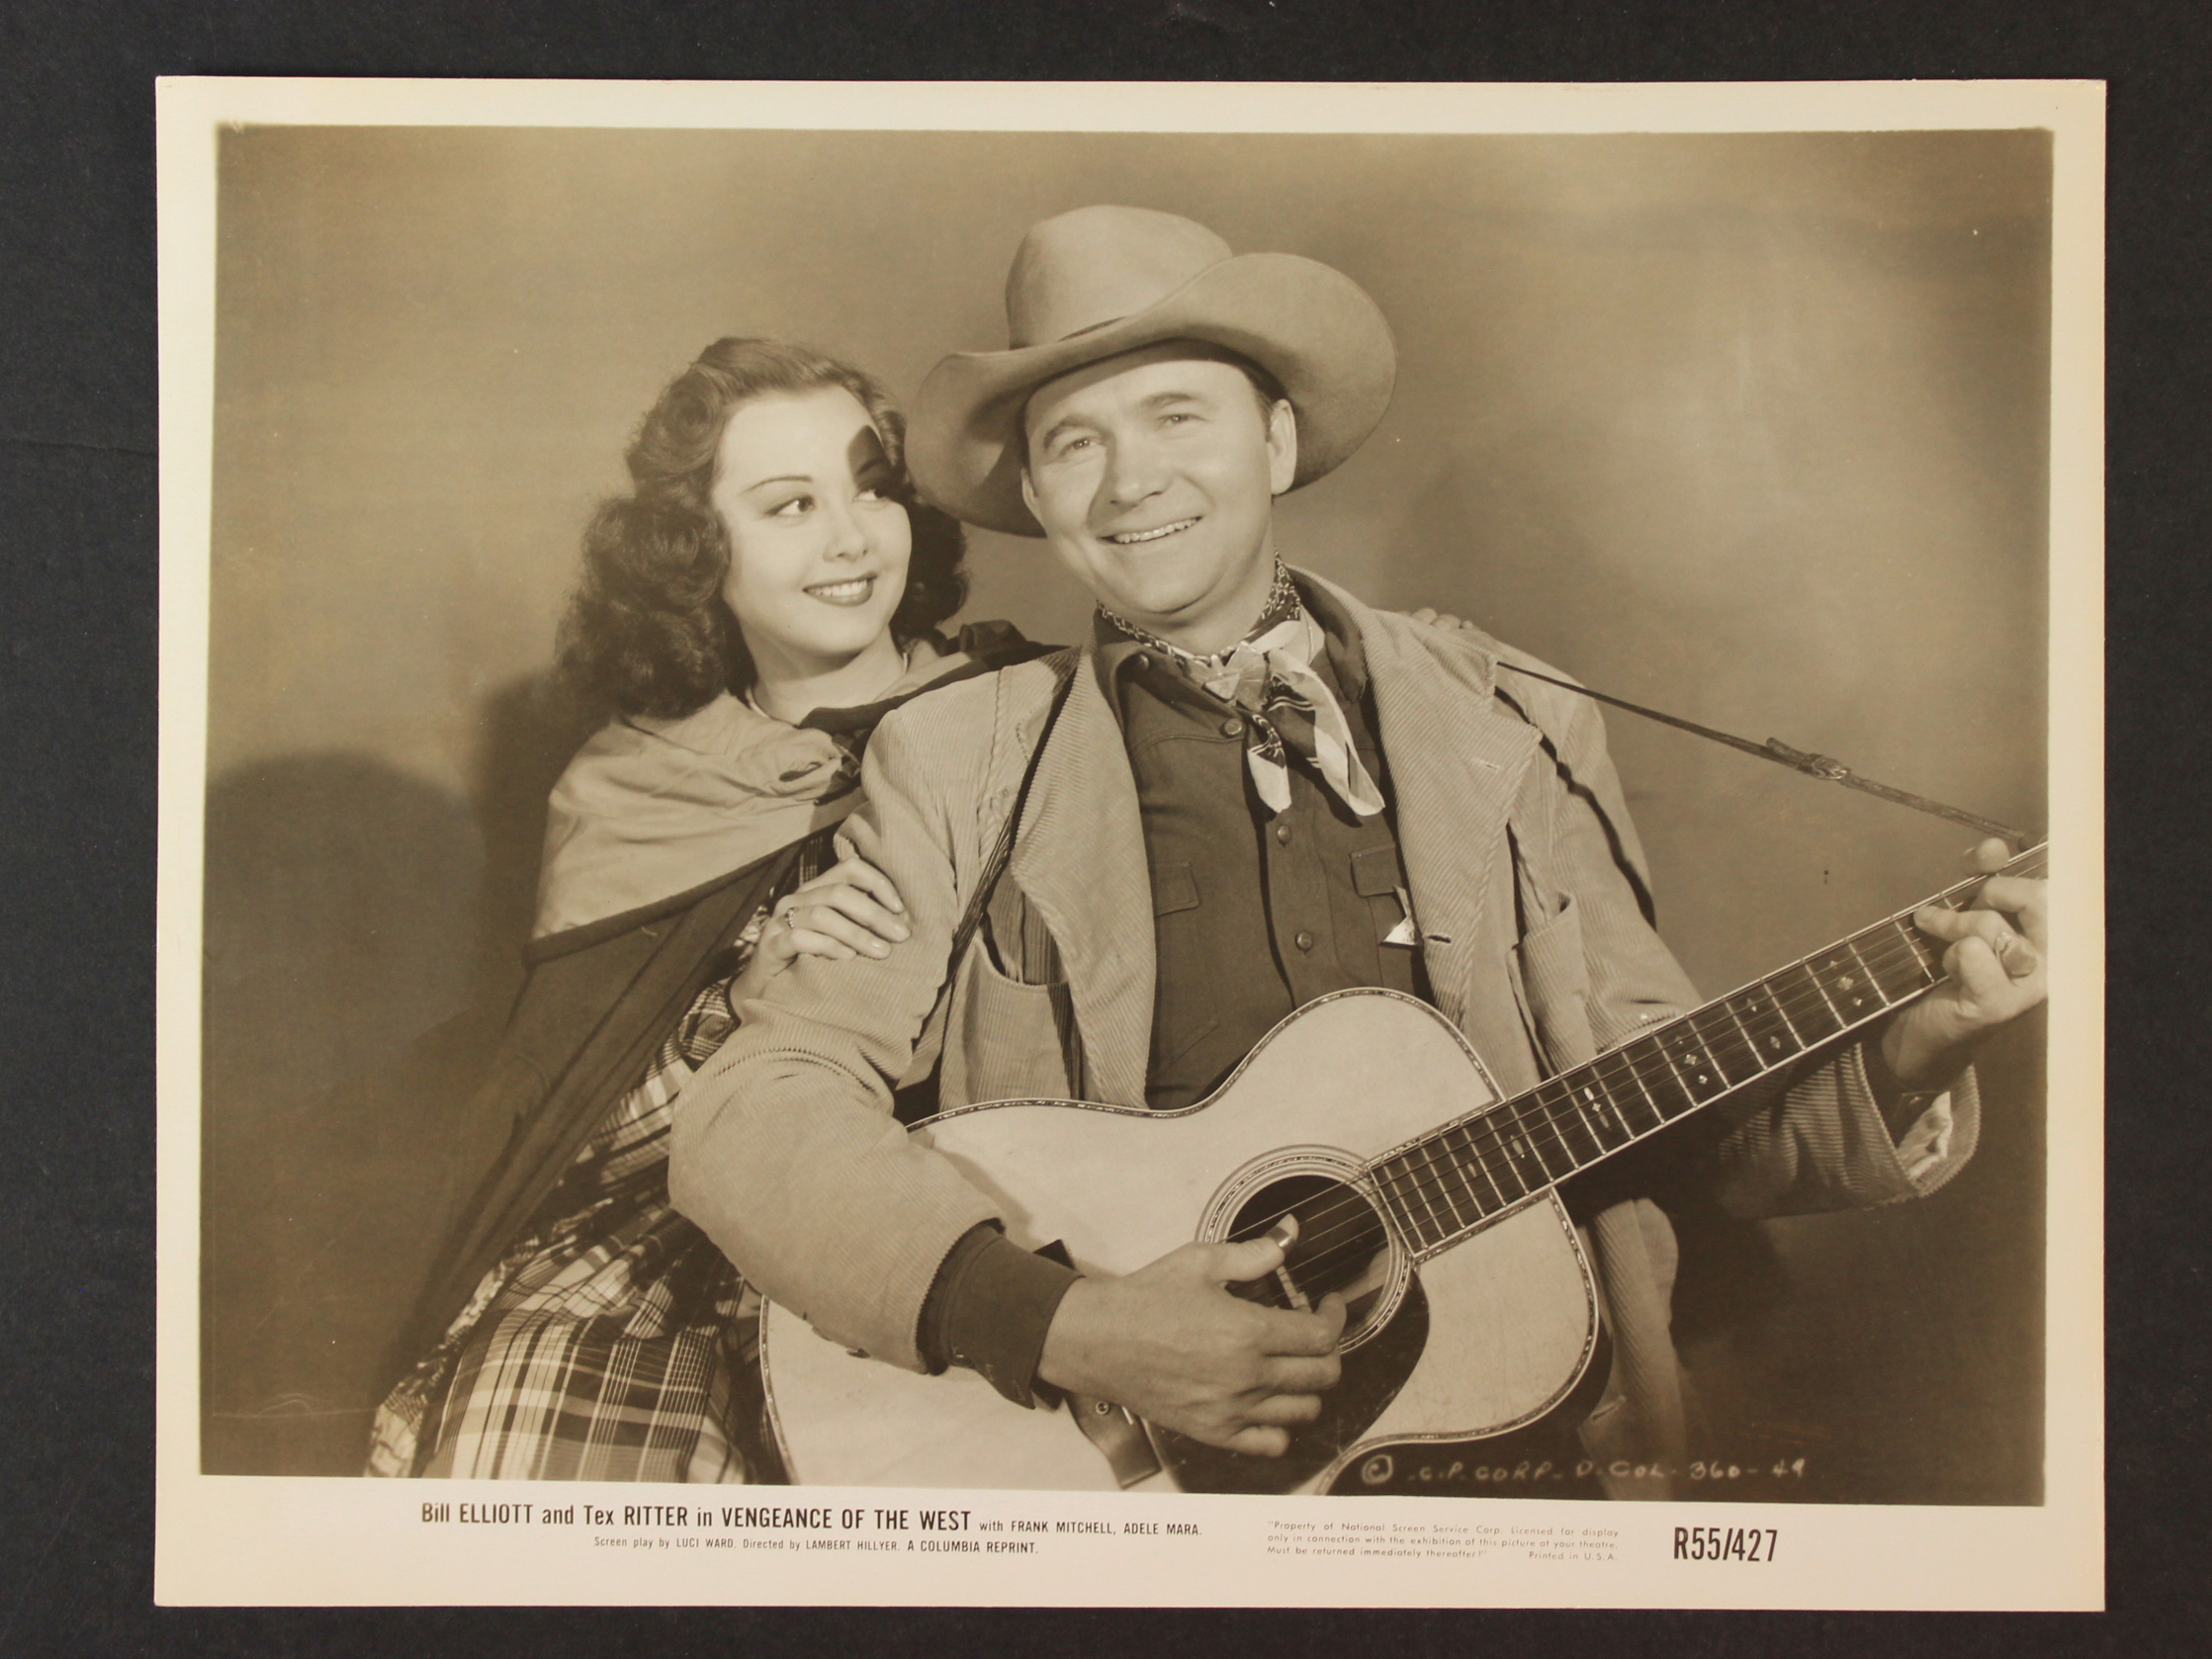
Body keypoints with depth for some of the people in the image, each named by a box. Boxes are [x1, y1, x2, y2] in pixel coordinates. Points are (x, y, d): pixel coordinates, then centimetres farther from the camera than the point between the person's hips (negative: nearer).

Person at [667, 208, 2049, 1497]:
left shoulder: (1511, 729, 10)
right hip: (1117, 1456, 0)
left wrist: (1897, 1060, -6)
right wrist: (1057, 1322, -19)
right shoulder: (961, 769, 2)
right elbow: (744, 1115, -7)